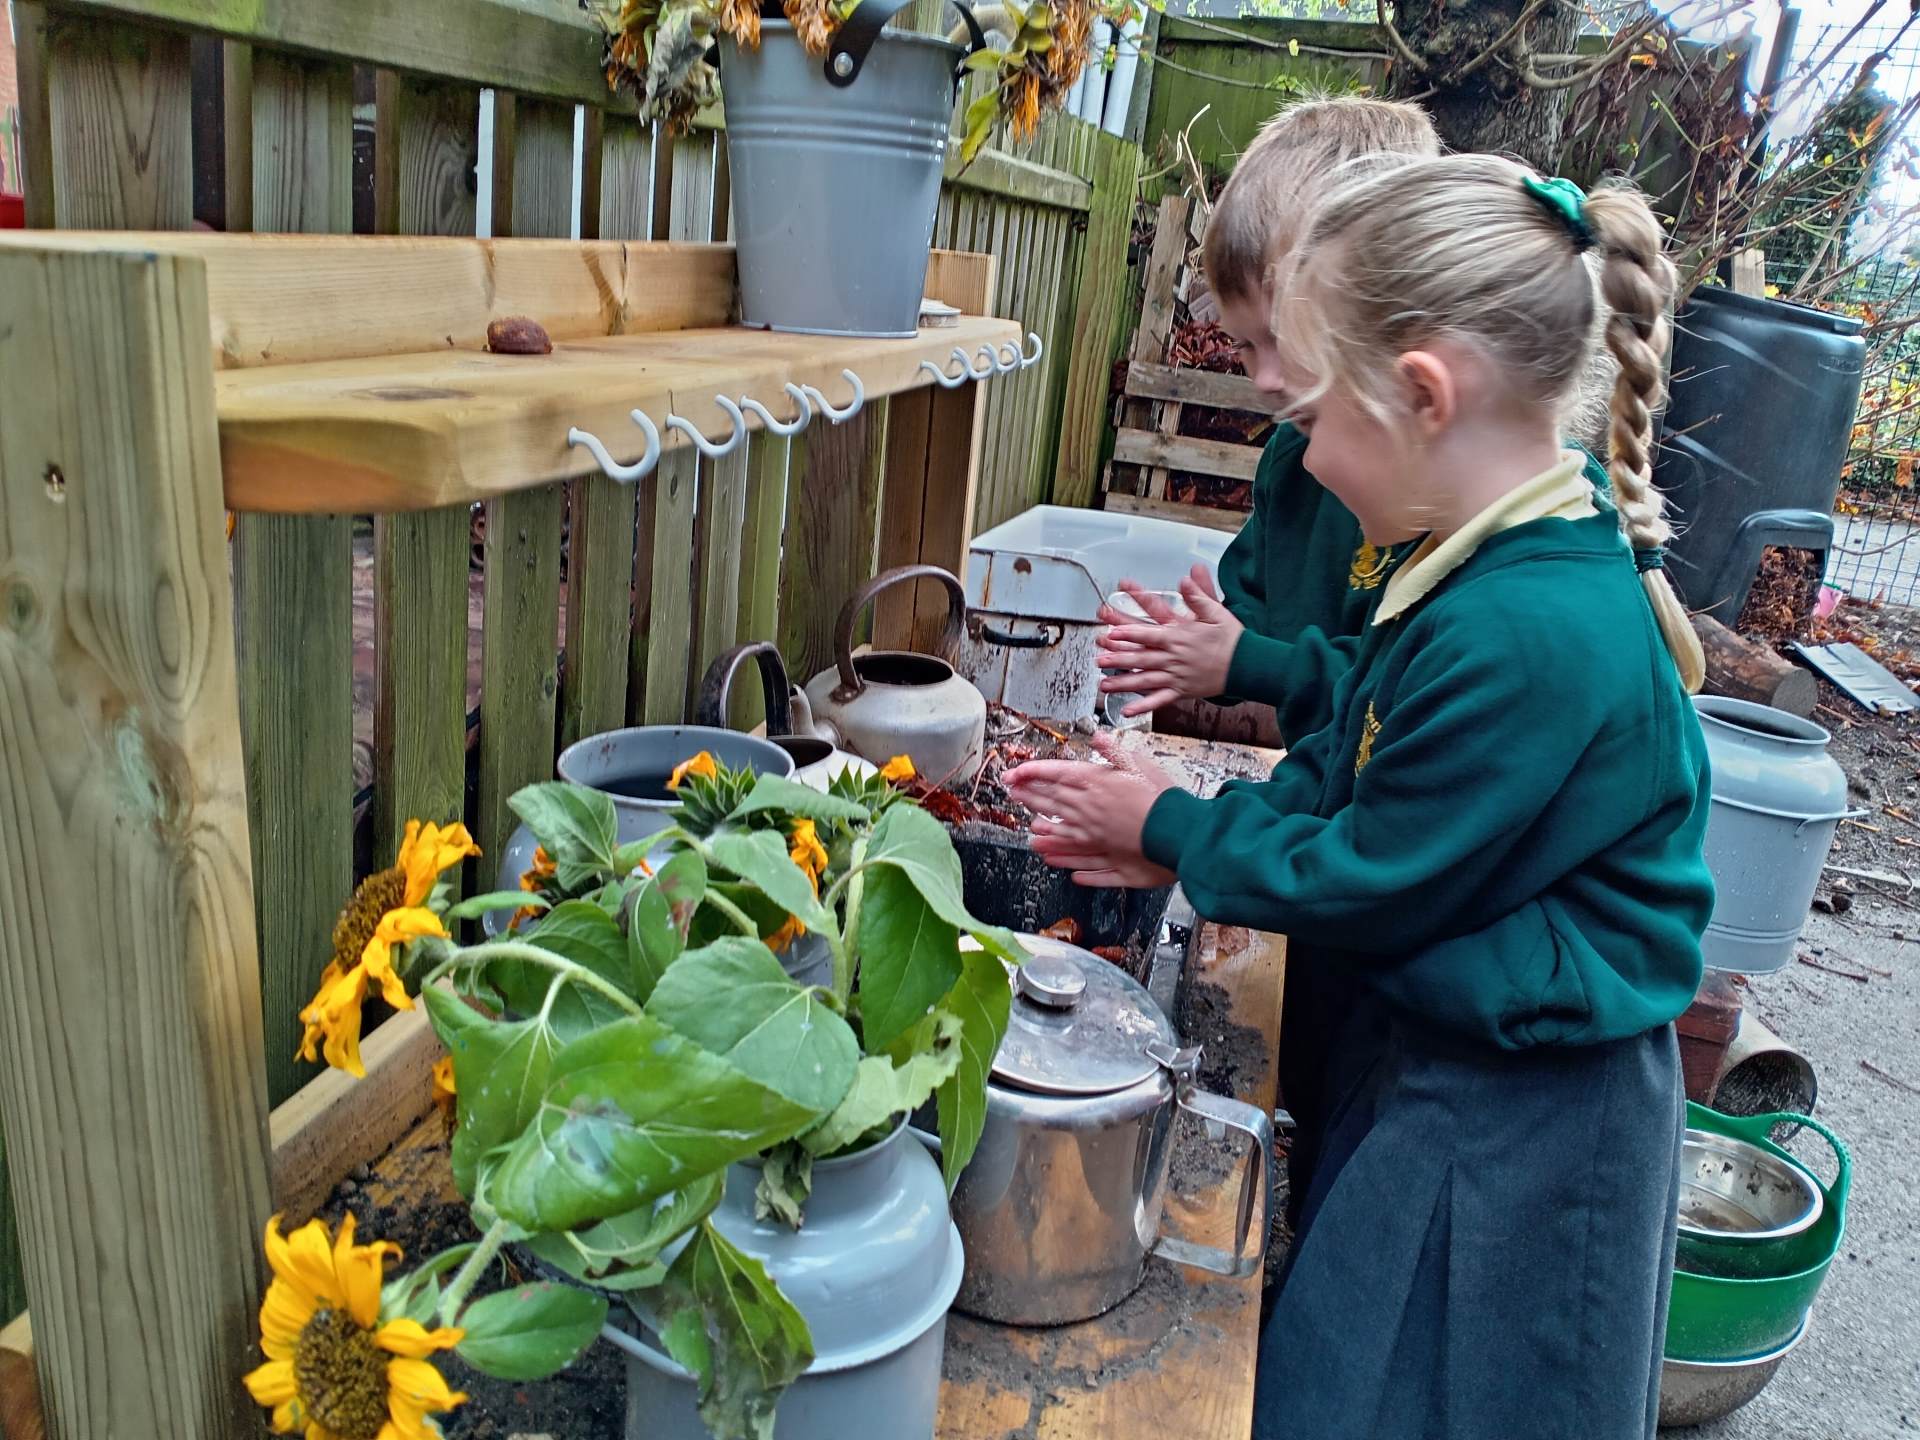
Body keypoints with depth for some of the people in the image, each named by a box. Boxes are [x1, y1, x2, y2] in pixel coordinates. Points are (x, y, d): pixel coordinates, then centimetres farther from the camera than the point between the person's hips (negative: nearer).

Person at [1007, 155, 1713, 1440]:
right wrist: (1173, 844, 0)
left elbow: (1363, 885, -22)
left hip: (1524, 1125, -9)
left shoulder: (1530, 635, -32)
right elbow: (1346, 775, 8)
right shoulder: (1489, 564, -1)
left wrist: (1172, 828, -8)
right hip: (1454, 1062, 9)